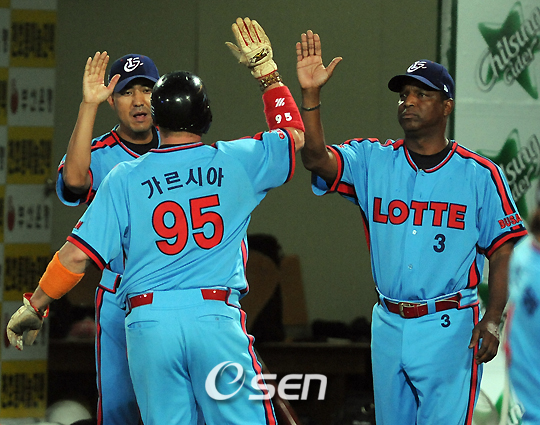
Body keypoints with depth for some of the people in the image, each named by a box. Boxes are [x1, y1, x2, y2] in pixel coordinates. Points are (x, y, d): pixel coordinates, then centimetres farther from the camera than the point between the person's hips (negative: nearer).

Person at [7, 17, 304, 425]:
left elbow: (78, 254, 1)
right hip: (216, 315, -1)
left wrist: (33, 307, 13)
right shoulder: (235, 162, 8)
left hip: (147, 322, 1)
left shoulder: (125, 177, 7)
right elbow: (294, 133, 27)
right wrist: (265, 67, 34)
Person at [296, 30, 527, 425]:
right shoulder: (373, 160, 6)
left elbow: (504, 251, -1)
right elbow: (317, 159, -11)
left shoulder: (480, 174, -1)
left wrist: (492, 320, -12)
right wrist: (311, 94, -24)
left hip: (449, 330, -4)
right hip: (389, 326, 4)